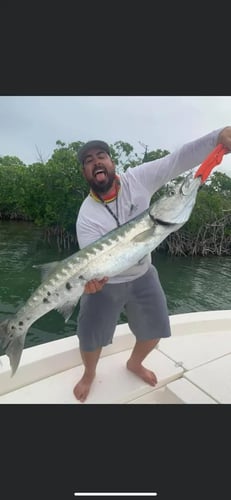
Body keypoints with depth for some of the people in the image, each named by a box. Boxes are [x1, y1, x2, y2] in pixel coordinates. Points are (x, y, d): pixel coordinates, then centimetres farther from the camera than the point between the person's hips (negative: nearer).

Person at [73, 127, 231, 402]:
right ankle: (89, 374, 42)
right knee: (90, 338, 6)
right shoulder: (86, 216, -20)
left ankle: (134, 363, 50)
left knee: (155, 329, 17)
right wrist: (91, 275, -49)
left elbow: (178, 159, -18)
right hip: (105, 283, -2)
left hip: (142, 276, 3)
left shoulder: (138, 178, -15)